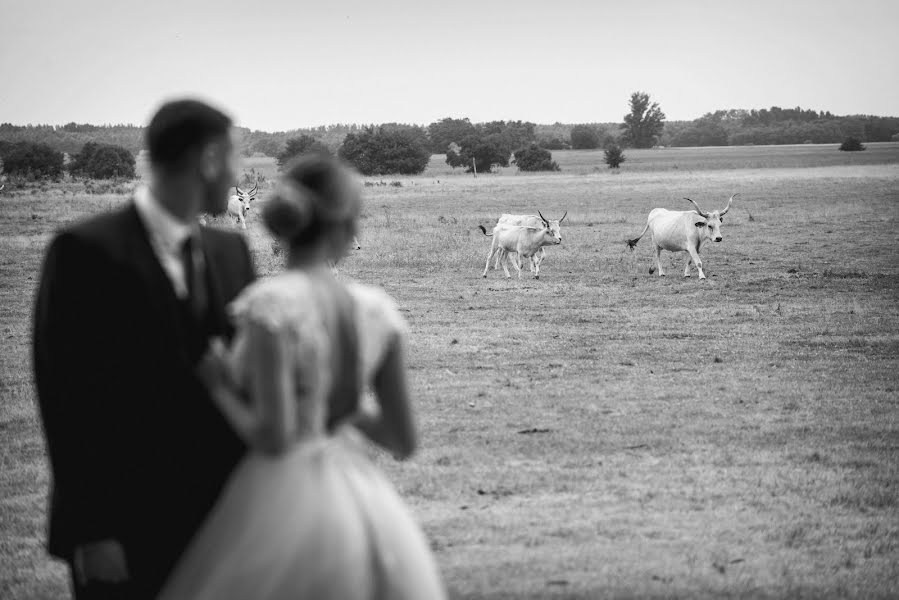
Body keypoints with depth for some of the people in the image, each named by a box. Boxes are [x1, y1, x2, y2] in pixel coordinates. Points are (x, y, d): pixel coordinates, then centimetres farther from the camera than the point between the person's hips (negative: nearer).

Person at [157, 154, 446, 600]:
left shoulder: (271, 305, -14)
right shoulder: (377, 311, 3)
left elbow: (274, 439, -19)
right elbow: (403, 441, 8)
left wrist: (219, 385, -2)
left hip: (286, 508, -6)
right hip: (363, 505, 6)